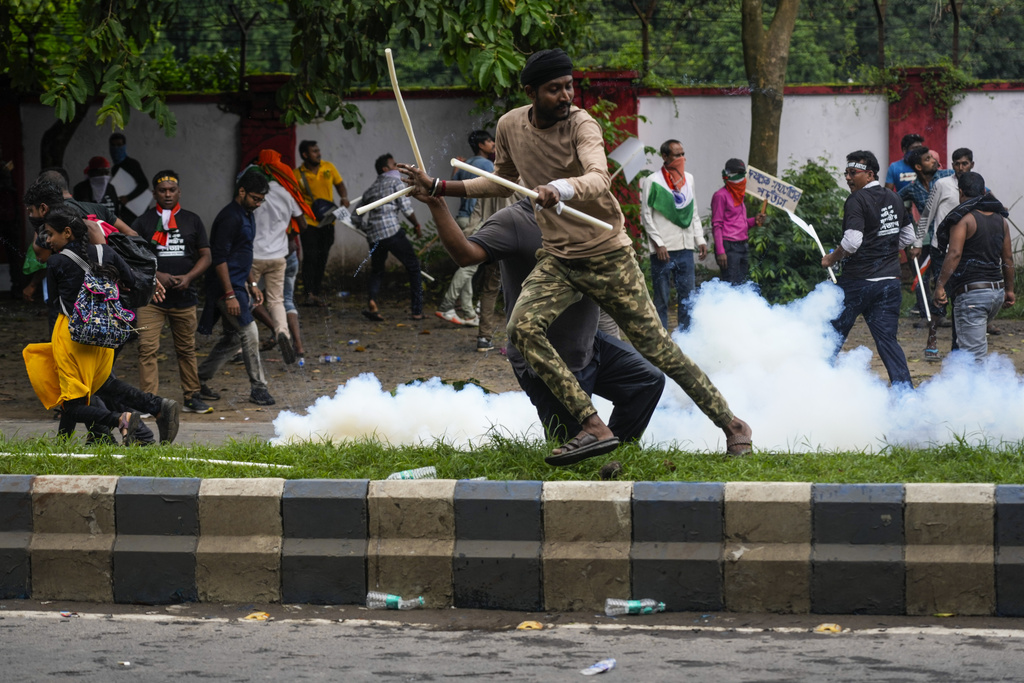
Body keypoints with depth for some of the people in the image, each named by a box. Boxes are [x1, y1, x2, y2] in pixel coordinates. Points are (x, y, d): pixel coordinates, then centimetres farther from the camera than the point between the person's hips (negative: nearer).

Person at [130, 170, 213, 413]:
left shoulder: (192, 221, 11)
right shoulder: (143, 222, 6)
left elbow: (205, 256, 10)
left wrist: (188, 277, -8)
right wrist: (156, 276, -13)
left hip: (184, 297, 2)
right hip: (151, 299, -2)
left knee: (186, 350, 9)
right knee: (148, 349, -11)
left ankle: (192, 397, 20)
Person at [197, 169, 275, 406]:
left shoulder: (246, 216, 15)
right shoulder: (229, 218, -17)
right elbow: (219, 258, -20)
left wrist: (251, 285, 23)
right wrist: (230, 295, -23)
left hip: (238, 286, 10)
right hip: (227, 287, -10)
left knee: (231, 338, 12)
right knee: (249, 333, -9)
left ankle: (200, 381, 20)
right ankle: (257, 387, -3)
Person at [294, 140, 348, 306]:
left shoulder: (328, 167, 3)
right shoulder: (298, 174, -8)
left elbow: (340, 184, 12)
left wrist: (344, 197, -9)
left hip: (327, 221, 4)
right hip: (308, 222, -4)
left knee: (322, 258, 8)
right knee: (310, 257, -12)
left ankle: (318, 293, 17)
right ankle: (310, 294, -12)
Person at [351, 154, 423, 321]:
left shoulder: (370, 190, 23)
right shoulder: (395, 182, 7)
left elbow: (355, 218, 22)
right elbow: (406, 208, -4)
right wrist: (417, 225, 10)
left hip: (374, 236, 5)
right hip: (392, 231, -5)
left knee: (377, 271, 20)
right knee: (413, 268, 8)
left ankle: (371, 300, -10)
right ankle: (417, 310, 5)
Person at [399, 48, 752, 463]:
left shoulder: (581, 125, -18)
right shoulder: (510, 127, 0)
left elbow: (599, 179, -37)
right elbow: (503, 183, 19)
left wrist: (559, 190, -58)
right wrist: (438, 187, 14)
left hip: (607, 256, -5)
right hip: (557, 259, 5)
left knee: (656, 348, -3)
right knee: (523, 327, -22)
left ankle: (732, 425, 15)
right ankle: (594, 428, -23)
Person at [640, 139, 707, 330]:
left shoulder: (688, 179, 13)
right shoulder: (652, 182, -3)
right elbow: (646, 216, -4)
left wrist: (700, 239, 9)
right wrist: (658, 243, -11)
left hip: (685, 249, 5)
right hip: (663, 250, -5)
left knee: (688, 296, 5)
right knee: (661, 299, -1)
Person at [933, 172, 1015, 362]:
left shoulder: (964, 218, -8)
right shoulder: (1001, 220, 11)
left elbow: (954, 254, -19)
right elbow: (1007, 259, 16)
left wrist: (940, 285, -19)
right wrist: (1009, 289, 25)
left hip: (971, 292, -7)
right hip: (997, 292, 7)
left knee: (973, 352, -9)